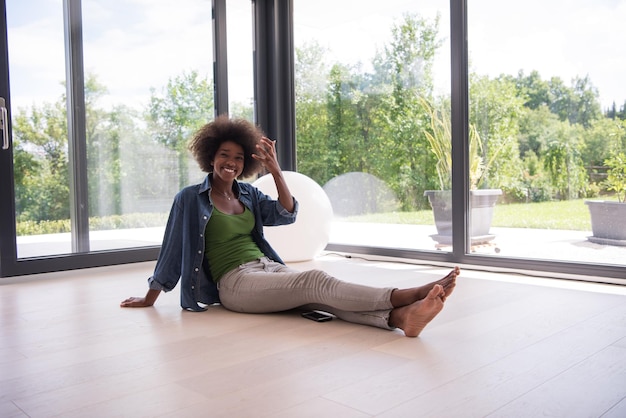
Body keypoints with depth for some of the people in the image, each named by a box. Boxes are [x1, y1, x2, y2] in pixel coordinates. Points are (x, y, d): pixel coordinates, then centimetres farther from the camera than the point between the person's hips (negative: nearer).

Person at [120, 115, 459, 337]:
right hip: (235, 281, -6)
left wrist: (275, 170, -8)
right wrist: (148, 299, 10)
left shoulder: (248, 193, 16)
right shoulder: (190, 199, 1)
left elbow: (286, 214, 3)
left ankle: (400, 317, -50)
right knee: (316, 281, -30)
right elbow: (172, 249, 5)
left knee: (318, 293, -26)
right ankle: (409, 295, -45)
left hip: (268, 268, 6)